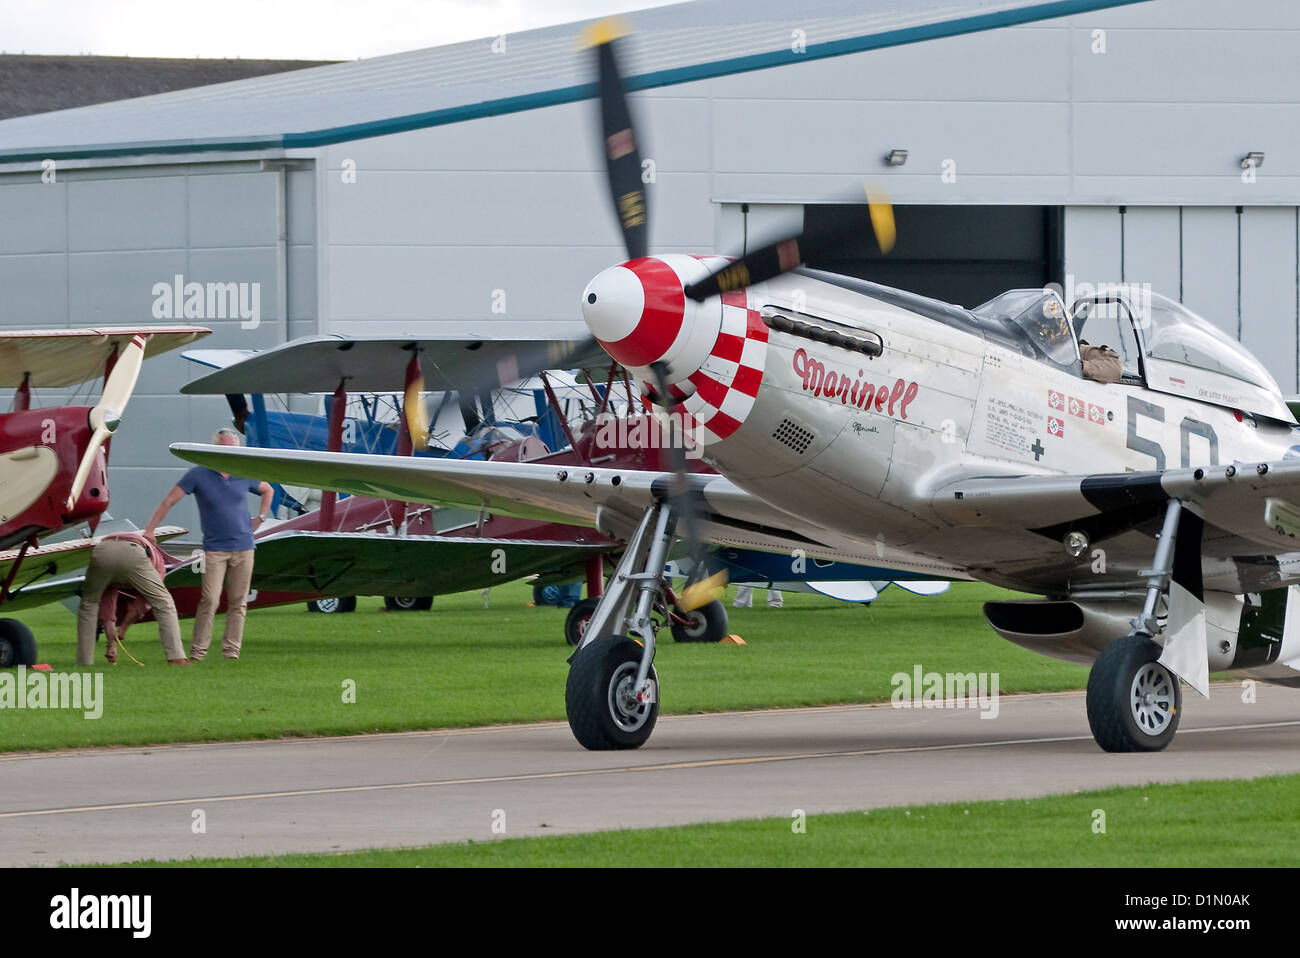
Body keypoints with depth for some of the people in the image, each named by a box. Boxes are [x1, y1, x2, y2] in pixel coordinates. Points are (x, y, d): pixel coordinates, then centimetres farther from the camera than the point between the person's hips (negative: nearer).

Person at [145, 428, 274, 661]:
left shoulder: (244, 476, 5)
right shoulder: (199, 475, -5)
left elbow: (268, 490, 26)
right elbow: (169, 501, -5)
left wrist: (260, 518, 16)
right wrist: (149, 531, -9)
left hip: (243, 547, 3)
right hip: (215, 548, -3)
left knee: (238, 603, 3)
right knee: (210, 600, -13)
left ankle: (231, 651, 7)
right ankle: (198, 652, -8)